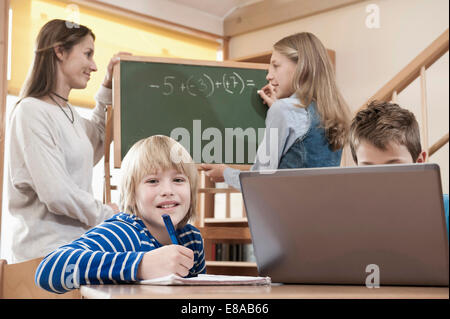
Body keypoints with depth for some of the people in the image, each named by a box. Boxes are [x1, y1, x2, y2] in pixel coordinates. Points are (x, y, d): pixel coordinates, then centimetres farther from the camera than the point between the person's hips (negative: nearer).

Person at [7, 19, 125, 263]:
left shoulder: (69, 113, 14)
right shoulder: (32, 112, -13)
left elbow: (94, 145, 34)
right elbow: (57, 193, -19)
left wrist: (108, 87, 25)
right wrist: (106, 215, -5)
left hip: (76, 247, 8)